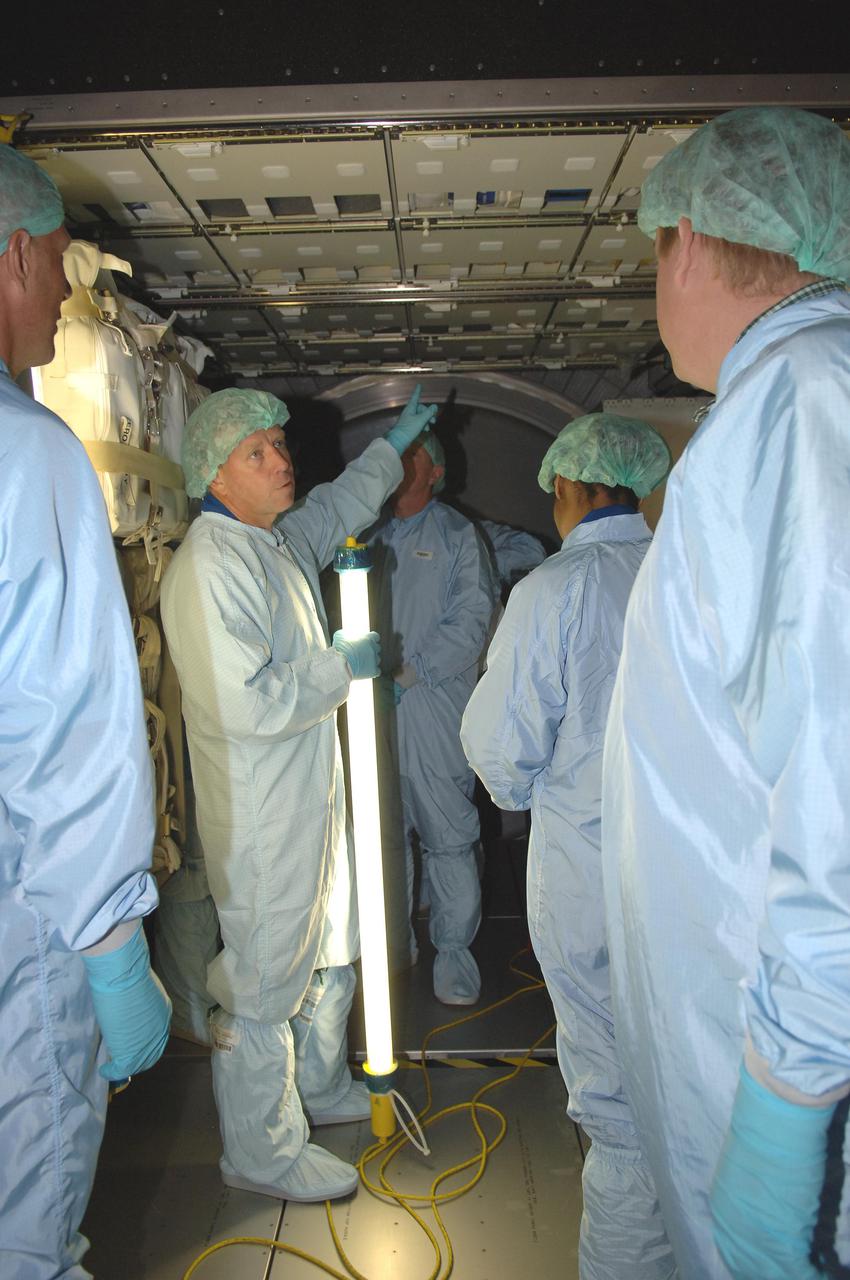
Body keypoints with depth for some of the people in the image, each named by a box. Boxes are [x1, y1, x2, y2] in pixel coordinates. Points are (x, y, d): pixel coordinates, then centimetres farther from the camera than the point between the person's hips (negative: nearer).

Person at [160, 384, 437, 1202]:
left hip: (311, 796, 10)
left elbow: (338, 508, 31)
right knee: (264, 980, 6)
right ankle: (262, 1153, 27)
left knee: (327, 956, 24)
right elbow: (245, 704, -30)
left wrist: (393, 443, 33)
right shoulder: (209, 567, -23)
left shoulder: (282, 540, 8)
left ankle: (322, 1090, 46)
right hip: (258, 815, -10)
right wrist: (344, 666, -18)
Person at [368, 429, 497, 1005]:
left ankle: (453, 947, 15)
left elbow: (472, 618, -7)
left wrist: (409, 672, -14)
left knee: (448, 833, 0)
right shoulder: (371, 534, 15)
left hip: (434, 702, -4)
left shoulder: (457, 535, 3)